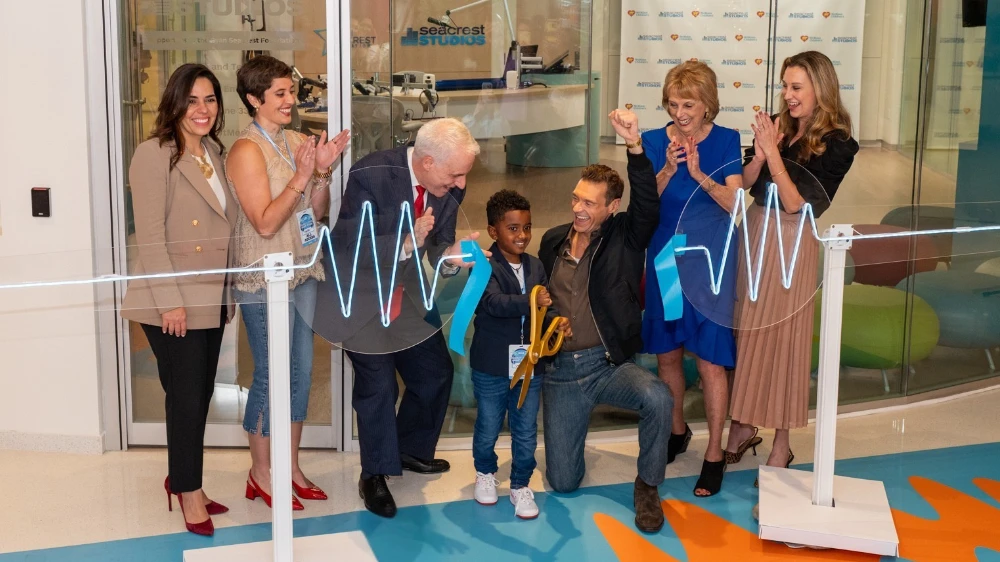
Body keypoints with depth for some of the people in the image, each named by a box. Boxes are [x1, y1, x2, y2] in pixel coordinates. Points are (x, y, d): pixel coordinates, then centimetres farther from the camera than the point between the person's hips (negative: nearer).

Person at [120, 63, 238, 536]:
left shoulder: (215, 154, 12)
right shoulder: (155, 155, -12)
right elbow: (150, 235, -17)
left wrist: (229, 289, 10)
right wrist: (170, 301, -19)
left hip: (211, 300, 7)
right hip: (173, 303, -7)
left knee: (201, 394, 13)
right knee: (186, 396, -1)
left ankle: (181, 478, 29)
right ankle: (189, 492, 14)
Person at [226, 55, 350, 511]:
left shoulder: (296, 142, 7)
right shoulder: (247, 150, -14)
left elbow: (317, 211, 9)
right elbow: (264, 222, -19)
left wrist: (324, 170, -6)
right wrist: (301, 177, -23)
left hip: (302, 272, 7)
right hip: (265, 280, -7)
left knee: (301, 372, 13)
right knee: (271, 377, 2)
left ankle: (290, 466, 26)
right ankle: (261, 474, 17)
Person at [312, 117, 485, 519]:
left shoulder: (448, 188, -12)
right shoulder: (370, 176, -29)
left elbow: (437, 246, -2)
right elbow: (348, 248, -28)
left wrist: (451, 256, -27)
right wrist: (407, 243, -41)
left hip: (410, 296, 6)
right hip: (362, 297, -6)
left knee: (436, 375, 11)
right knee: (377, 386, -3)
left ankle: (411, 451, 37)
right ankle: (375, 474, 20)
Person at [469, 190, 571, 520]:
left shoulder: (535, 267, 5)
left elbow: (544, 311, 8)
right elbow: (494, 303, -29)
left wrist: (557, 322, -13)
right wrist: (530, 302, -43)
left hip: (529, 366, 4)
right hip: (491, 367, -4)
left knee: (526, 433, 11)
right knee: (488, 429, 14)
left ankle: (520, 485, 28)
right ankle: (485, 473, 39)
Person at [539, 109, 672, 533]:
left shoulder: (624, 238, -4)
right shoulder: (552, 241, 5)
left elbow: (647, 204, -24)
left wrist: (635, 146, -36)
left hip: (609, 365, -2)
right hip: (559, 371, 2)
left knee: (658, 398, -36)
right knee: (563, 482, -2)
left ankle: (647, 486, -10)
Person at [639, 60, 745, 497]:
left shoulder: (726, 141, -5)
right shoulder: (654, 142, 0)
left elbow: (734, 203, -9)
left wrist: (700, 175, -23)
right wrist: (668, 170, -20)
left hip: (710, 260, -3)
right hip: (665, 258, 3)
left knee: (710, 360, -2)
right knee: (667, 354, 13)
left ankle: (714, 453, 9)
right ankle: (677, 430, 35)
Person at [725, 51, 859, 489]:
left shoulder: (836, 145, -10)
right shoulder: (779, 127, 4)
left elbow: (796, 203, -16)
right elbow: (743, 185, 4)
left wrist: (773, 151, -19)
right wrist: (760, 153, -12)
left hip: (791, 245, -5)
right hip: (753, 233, 5)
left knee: (782, 337, 2)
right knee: (743, 330, 10)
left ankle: (782, 444, 15)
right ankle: (741, 425, 26)